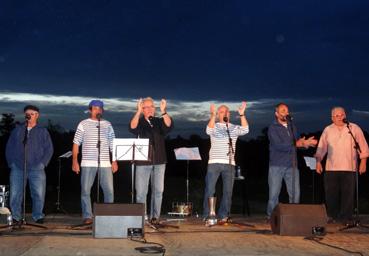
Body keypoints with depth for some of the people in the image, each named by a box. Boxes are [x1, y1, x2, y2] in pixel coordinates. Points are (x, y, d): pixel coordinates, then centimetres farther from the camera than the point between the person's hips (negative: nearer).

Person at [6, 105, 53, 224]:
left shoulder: (43, 132, 9)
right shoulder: (17, 130, 14)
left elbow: (49, 149, 6)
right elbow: (9, 147, 14)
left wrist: (42, 163, -3)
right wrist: (11, 162, 4)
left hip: (36, 169, -1)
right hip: (18, 168, 1)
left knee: (39, 194, -4)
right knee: (15, 194, 0)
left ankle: (38, 216, 9)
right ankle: (15, 217, 11)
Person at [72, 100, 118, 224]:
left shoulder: (107, 124, 12)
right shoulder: (83, 124, 5)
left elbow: (112, 144, 13)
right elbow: (76, 143, 3)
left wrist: (115, 161, 6)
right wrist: (75, 161, -5)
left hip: (105, 163, 2)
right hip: (88, 163, -2)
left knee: (109, 190, 0)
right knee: (85, 190, 0)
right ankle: (87, 216, 9)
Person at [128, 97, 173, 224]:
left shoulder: (159, 121, 9)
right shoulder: (139, 122, 4)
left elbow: (169, 125, -12)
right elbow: (132, 128, -18)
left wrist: (163, 111, -28)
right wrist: (138, 112, -30)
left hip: (159, 161, 2)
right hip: (143, 162, -2)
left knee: (158, 190, 3)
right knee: (141, 191, -1)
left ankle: (155, 217, 11)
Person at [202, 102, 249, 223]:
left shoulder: (234, 128, 11)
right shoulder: (214, 126, 5)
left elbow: (245, 130, -7)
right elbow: (209, 130, -17)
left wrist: (242, 114, -18)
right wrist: (213, 115, -28)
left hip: (230, 164, 3)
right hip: (214, 163, -3)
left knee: (228, 191, 5)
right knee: (210, 190, -4)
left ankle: (223, 216, 13)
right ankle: (207, 215, 3)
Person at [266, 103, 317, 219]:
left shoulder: (292, 126, 16)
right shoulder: (273, 128, -2)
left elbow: (297, 142, 12)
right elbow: (279, 145, -14)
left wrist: (305, 143, -10)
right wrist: (297, 144, -15)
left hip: (292, 165, 5)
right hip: (277, 166, -4)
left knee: (295, 194, 0)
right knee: (274, 194, -1)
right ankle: (271, 217, 10)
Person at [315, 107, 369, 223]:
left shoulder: (354, 128, 4)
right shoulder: (327, 130, 10)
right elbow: (321, 147, 12)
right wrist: (318, 161, 4)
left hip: (349, 168, -2)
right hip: (331, 168, 2)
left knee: (348, 194, -1)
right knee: (331, 194, 4)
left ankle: (346, 217, 8)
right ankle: (333, 216, 16)